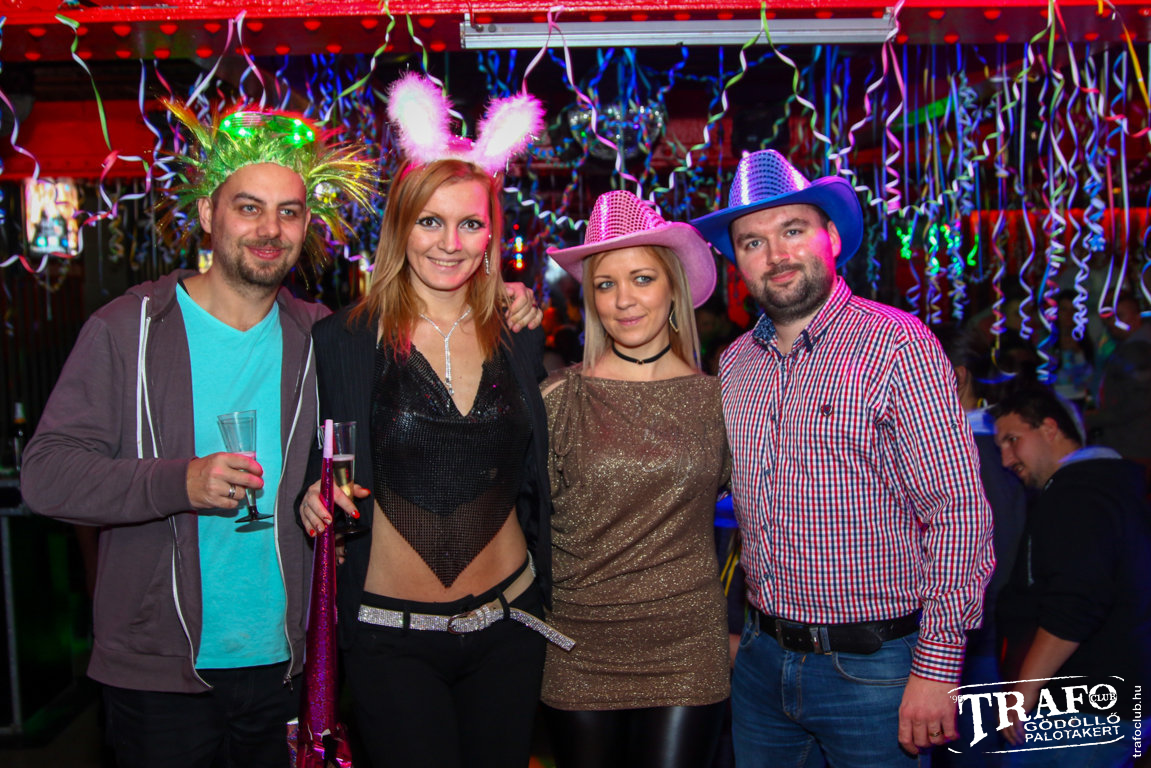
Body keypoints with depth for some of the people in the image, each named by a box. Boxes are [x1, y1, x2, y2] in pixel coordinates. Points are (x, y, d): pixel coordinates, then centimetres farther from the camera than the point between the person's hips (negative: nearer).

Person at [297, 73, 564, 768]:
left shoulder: (519, 340, 2)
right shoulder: (344, 341, -6)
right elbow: (319, 471, 5)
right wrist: (315, 496, -16)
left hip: (508, 629, 3)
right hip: (390, 638, -3)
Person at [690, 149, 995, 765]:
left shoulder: (897, 345, -13)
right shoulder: (733, 365, 5)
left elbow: (958, 510, -15)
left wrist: (936, 667, -16)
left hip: (871, 667, -5)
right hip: (761, 657, 6)